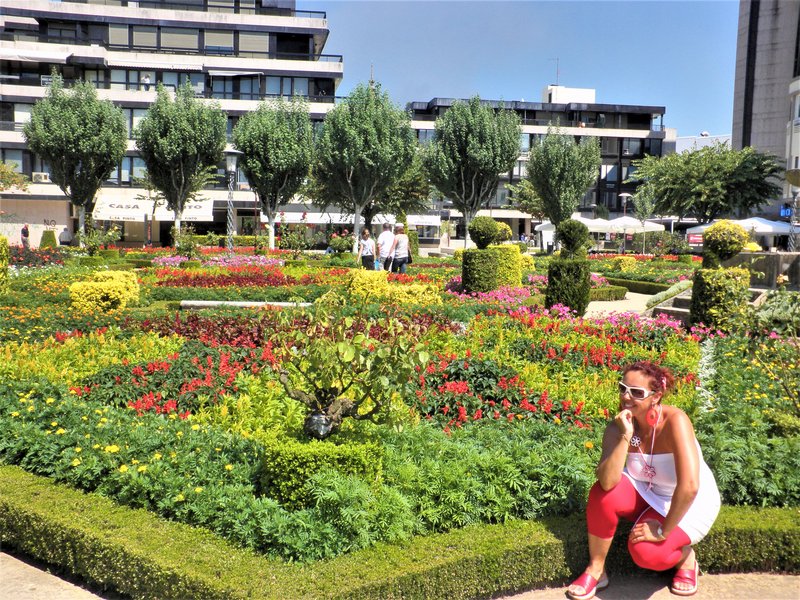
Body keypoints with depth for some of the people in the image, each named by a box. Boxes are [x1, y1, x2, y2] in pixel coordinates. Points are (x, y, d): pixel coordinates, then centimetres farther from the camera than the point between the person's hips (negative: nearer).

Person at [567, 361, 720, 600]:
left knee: (646, 552, -28)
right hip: (645, 493, 4)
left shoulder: (674, 420, -32)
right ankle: (595, 571, -6)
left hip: (688, 504, -4)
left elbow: (689, 487, -38)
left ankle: (685, 557, 8)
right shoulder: (618, 426, -18)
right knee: (603, 493, -26)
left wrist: (663, 530, -28)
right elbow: (607, 482, -32)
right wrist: (625, 437, -40)